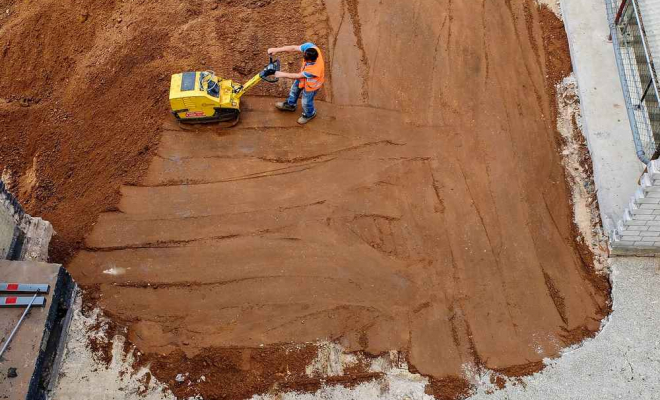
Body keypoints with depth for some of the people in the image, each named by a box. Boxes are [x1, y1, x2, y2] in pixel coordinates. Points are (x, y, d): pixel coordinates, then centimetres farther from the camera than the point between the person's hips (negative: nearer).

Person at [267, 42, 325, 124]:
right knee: (295, 88, 31)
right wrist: (277, 49, -31)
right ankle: (290, 105, 61)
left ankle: (309, 114, 55)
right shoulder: (309, 47, -36)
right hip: (304, 75, 7)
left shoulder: (315, 69, -48)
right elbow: (293, 48, -25)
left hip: (311, 85, -7)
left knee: (306, 102, 20)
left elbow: (298, 76, -32)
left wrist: (283, 74, -23)